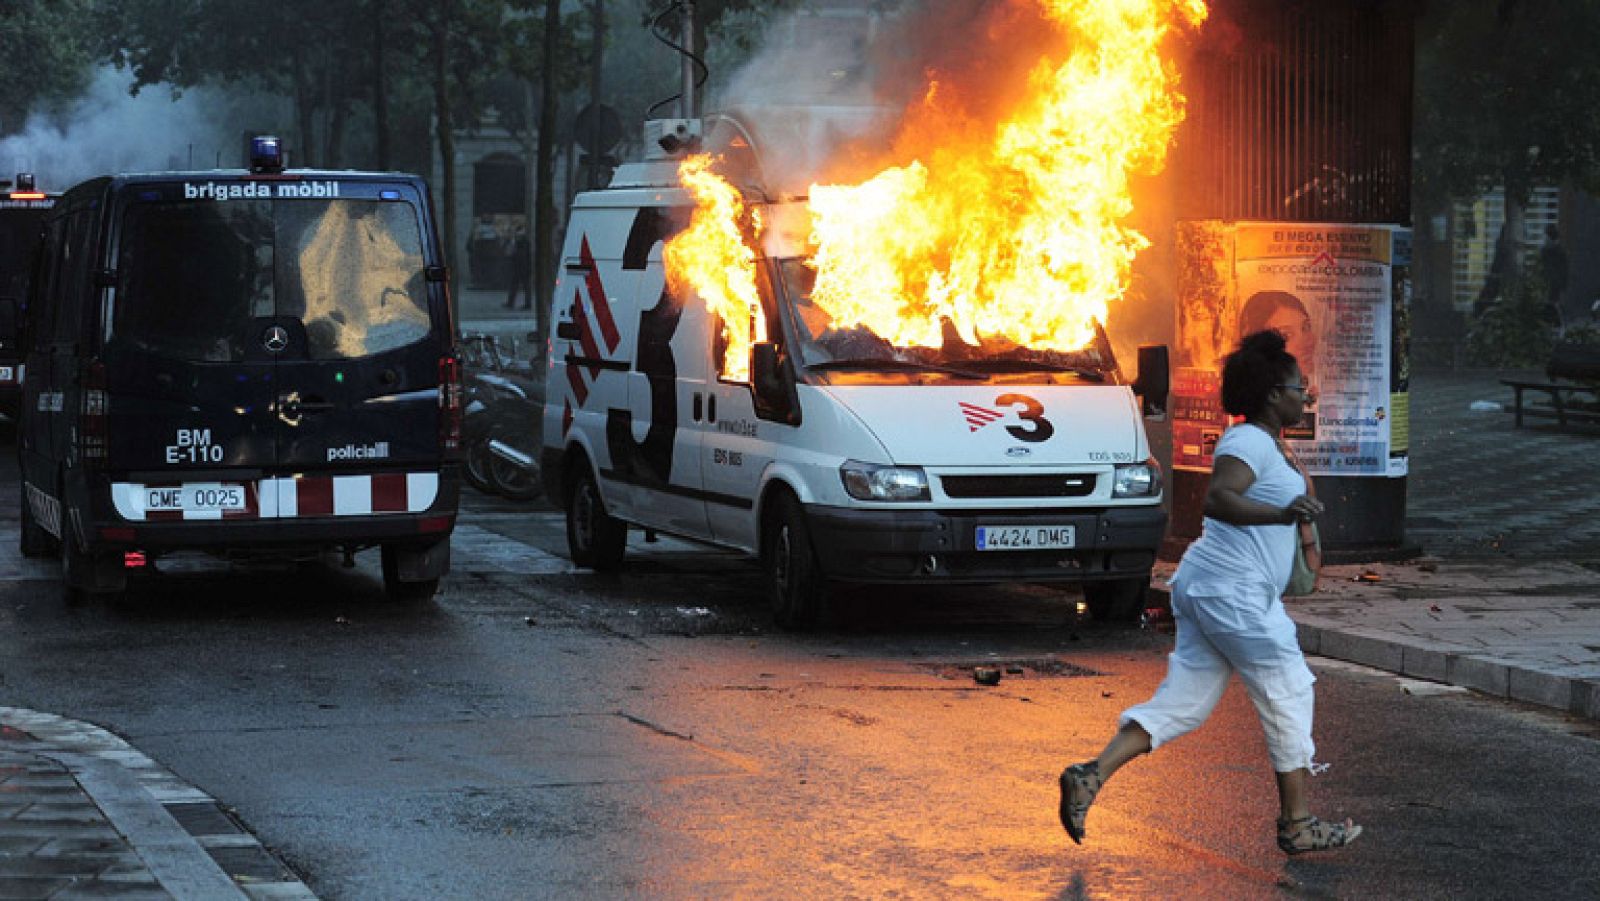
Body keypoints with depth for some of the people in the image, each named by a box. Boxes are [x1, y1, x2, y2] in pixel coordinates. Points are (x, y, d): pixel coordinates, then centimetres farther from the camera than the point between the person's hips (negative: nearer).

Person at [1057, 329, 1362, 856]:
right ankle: (1297, 825, 6)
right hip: (1233, 590, -11)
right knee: (1288, 695, -1)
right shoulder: (1251, 442, -14)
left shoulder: (1264, 442, 19)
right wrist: (1282, 514, -43)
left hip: (1204, 588, 11)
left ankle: (1091, 776, -4)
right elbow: (1218, 500, -31)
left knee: (1183, 701, 7)